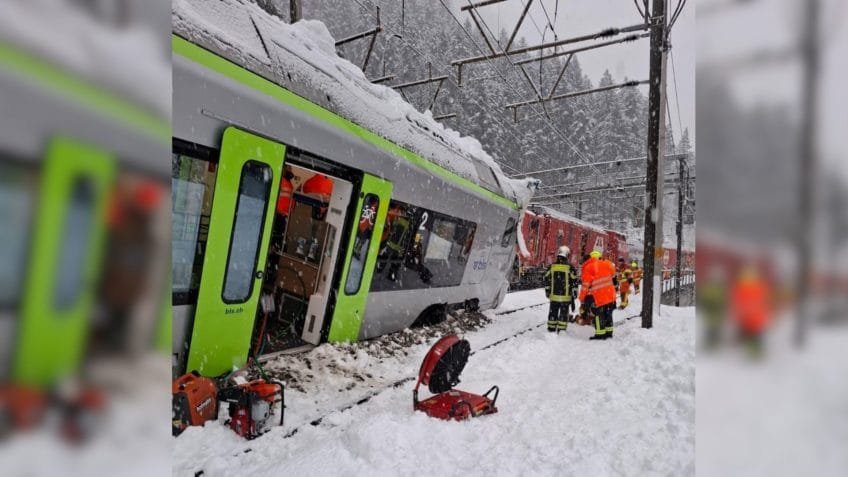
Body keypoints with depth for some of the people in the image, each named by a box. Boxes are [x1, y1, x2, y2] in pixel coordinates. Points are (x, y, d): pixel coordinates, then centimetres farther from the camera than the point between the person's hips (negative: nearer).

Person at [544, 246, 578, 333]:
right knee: (564, 313, 5)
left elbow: (547, 280, 6)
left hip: (554, 295, 3)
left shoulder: (551, 266, 0)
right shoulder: (570, 268, -10)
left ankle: (551, 329, 18)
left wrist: (547, 291, 16)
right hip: (565, 296, -3)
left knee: (553, 312, 13)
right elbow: (574, 281, -6)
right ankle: (561, 330, 5)